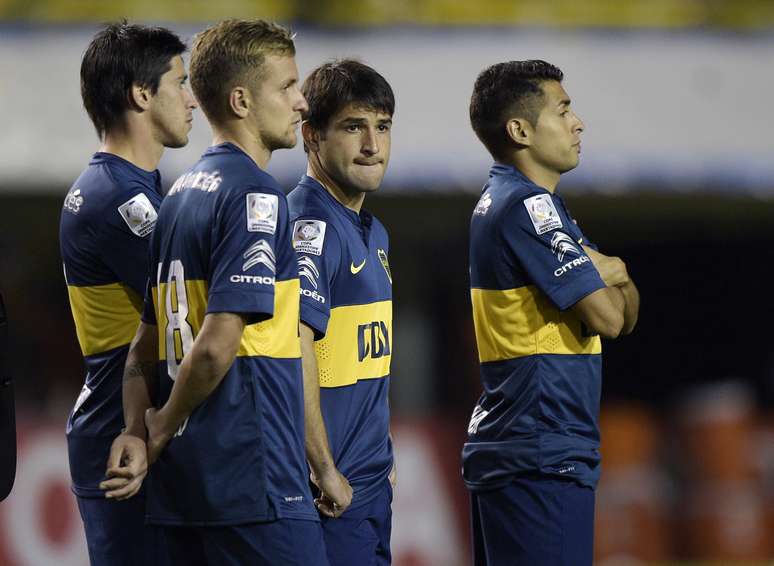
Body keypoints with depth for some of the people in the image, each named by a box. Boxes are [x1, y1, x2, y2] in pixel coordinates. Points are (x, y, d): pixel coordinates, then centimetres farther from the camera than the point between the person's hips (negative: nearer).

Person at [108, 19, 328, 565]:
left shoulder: (181, 195, 16)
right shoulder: (255, 197, -11)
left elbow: (145, 349, 18)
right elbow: (216, 347, -18)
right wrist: (160, 432, -5)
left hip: (182, 480, 9)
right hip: (252, 479, -9)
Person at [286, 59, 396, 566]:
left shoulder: (372, 233, 16)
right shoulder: (310, 225, -14)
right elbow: (293, 347, -24)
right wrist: (325, 472, -21)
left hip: (370, 485, 9)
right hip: (329, 490, -9)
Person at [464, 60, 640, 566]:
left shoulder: (502, 202, 18)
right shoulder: (529, 207, -14)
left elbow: (626, 314, 18)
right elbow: (606, 318, -17)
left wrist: (612, 273, -5)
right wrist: (609, 280, 5)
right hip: (542, 459, -10)